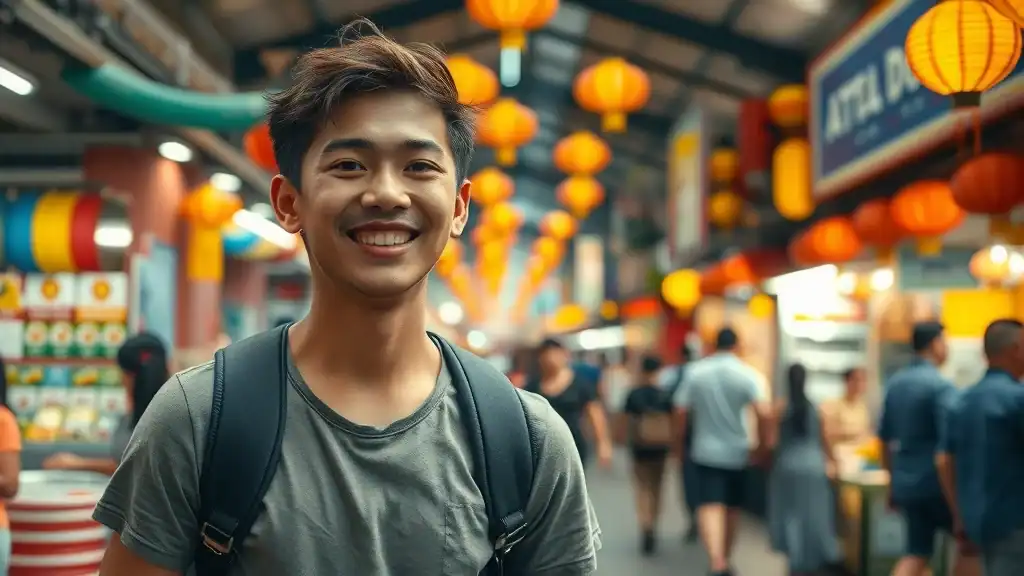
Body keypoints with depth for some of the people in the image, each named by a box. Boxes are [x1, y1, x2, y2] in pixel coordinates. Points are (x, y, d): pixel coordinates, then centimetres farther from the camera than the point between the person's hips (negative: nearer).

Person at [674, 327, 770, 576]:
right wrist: (762, 442, -4)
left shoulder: (695, 372, -1)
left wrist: (681, 440, 14)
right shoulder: (747, 374, -6)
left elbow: (681, 411, -1)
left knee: (710, 506, -10)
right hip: (737, 452, 1)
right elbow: (763, 413, -18)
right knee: (732, 508, 18)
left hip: (706, 450, -1)